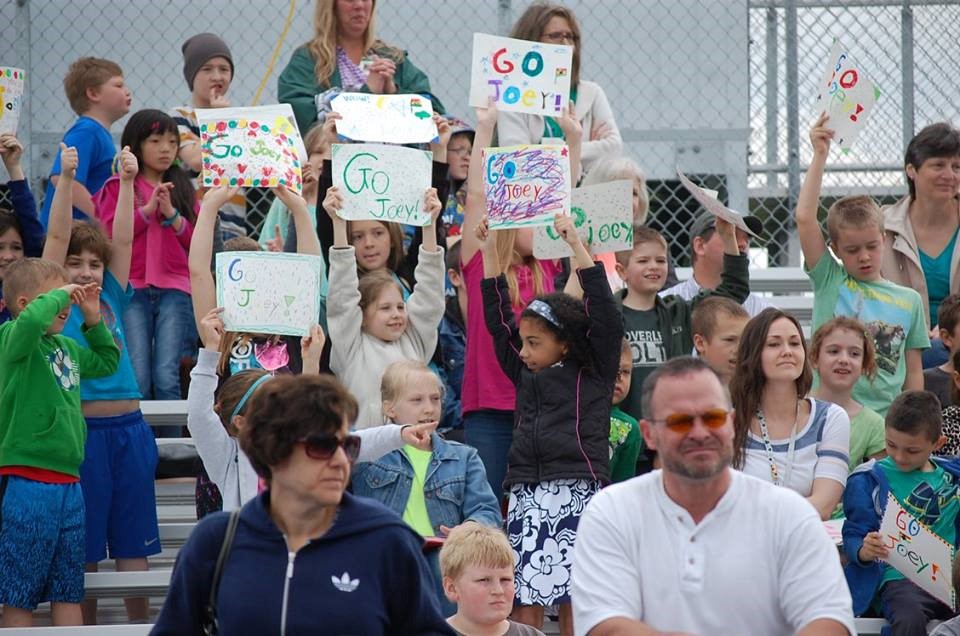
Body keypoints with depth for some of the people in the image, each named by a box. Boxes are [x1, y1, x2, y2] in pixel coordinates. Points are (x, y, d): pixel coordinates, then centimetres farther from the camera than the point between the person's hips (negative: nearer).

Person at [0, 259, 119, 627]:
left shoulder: (67, 348, 14)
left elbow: (106, 362, 32)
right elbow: (30, 321, -33)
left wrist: (94, 321, 17)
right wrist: (59, 294, -16)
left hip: (68, 483, 8)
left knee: (68, 590, 11)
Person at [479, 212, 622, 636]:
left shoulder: (592, 372, 4)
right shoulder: (525, 373, 18)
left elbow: (604, 314, -4)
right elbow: (498, 318, 22)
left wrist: (576, 245, -7)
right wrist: (489, 250, 19)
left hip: (577, 493, -5)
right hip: (527, 494, 5)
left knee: (572, 601, -5)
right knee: (524, 600, -2)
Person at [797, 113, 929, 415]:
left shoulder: (909, 300, 12)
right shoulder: (830, 282, 5)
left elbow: (913, 369, 14)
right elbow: (804, 218, -3)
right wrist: (820, 155, -4)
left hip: (886, 421, 2)